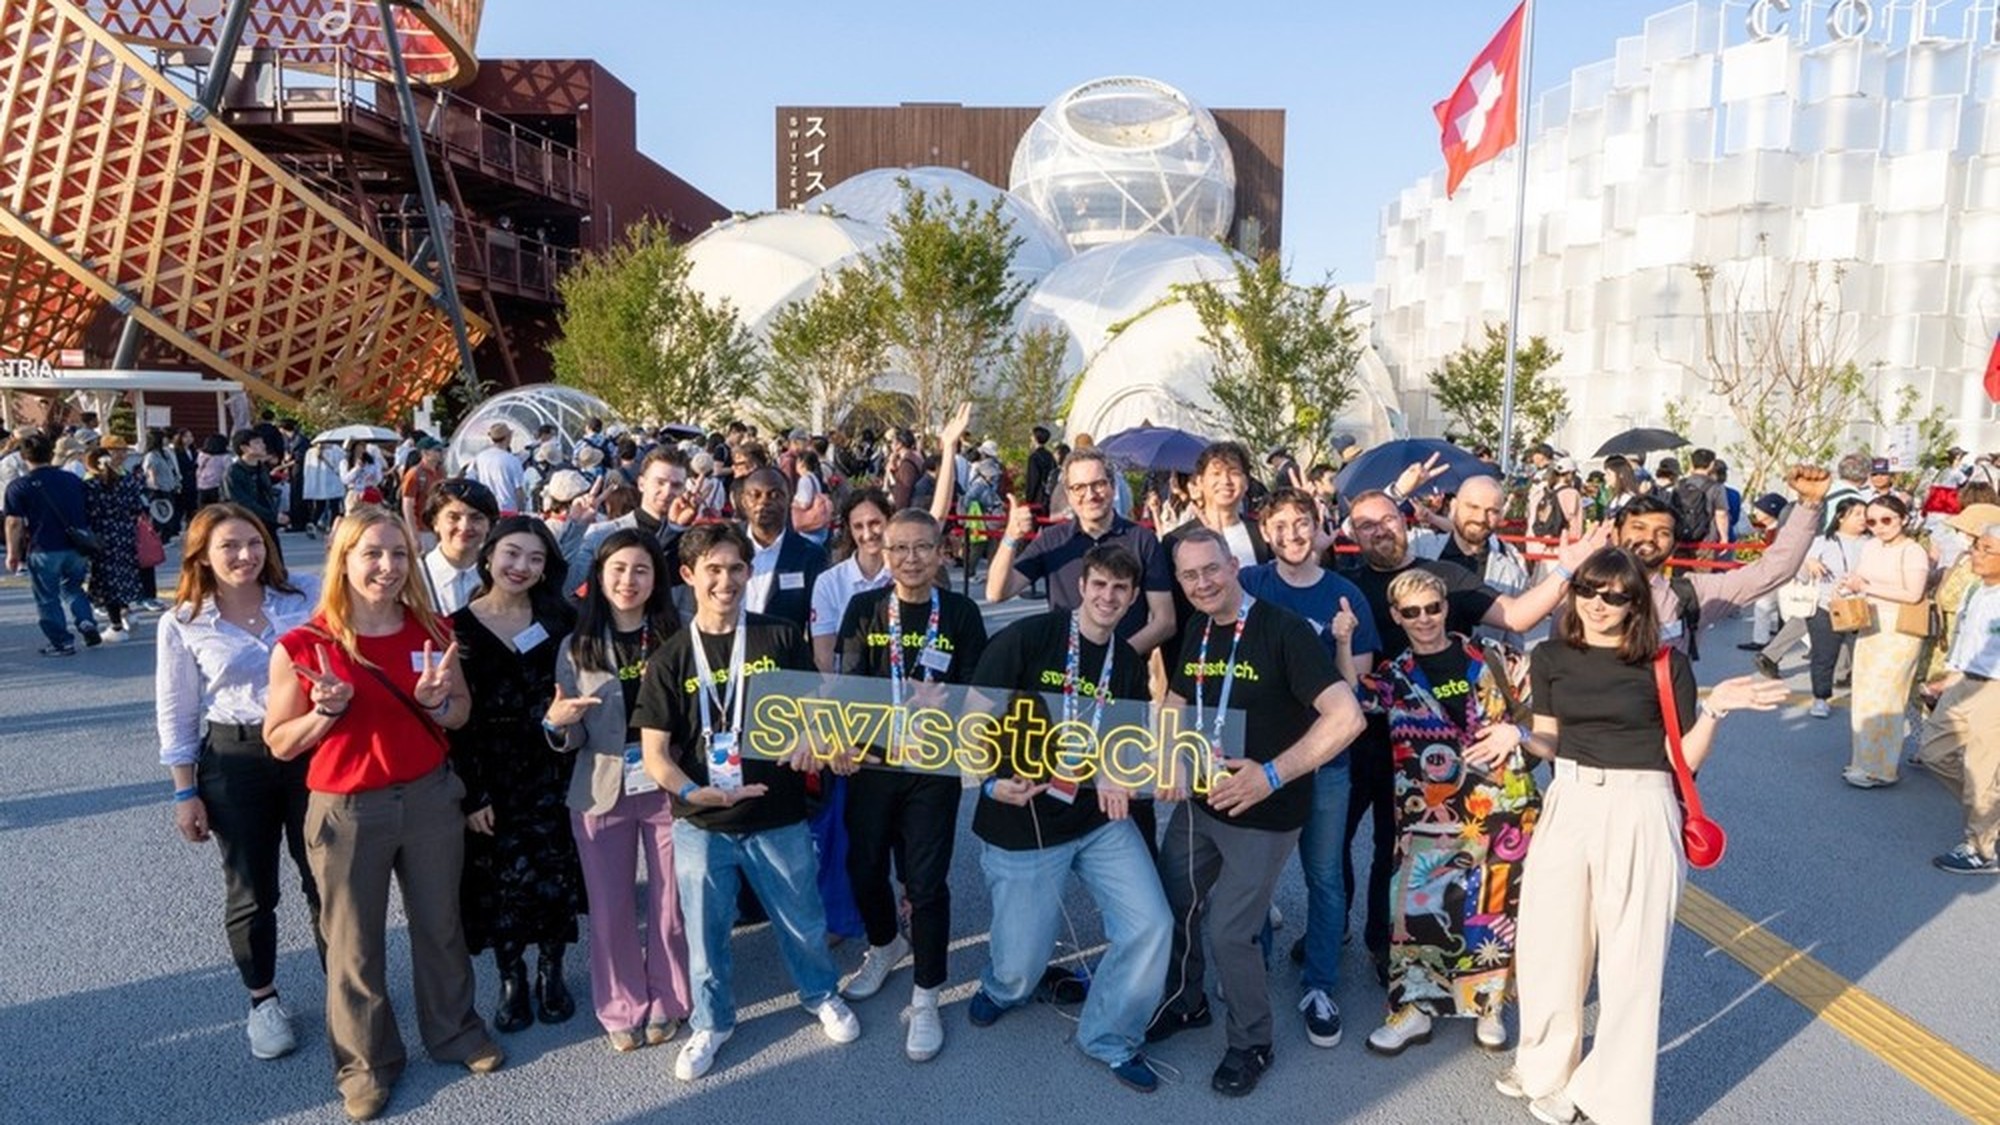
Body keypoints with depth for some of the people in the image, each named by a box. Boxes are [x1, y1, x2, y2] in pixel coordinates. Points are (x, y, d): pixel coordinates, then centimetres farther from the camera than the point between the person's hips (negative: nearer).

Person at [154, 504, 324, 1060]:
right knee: (251, 892, 13)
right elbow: (176, 715, 1)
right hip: (233, 761, 0)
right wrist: (186, 793, 1)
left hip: (311, 750, 0)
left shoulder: (306, 596, -5)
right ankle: (263, 1000, 33)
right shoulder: (182, 624, -4)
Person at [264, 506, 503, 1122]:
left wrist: (437, 702, -15)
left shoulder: (432, 630, -4)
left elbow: (462, 712, 8)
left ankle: (454, 1030, 41)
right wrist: (328, 711, -24)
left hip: (430, 797, 3)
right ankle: (366, 1061, 34)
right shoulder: (302, 646, -13)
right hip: (346, 810, -2)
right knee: (355, 945, 13)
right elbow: (279, 743, -5)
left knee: (440, 925, 19)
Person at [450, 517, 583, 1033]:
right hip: (492, 778, -1)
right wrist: (472, 794, -9)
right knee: (502, 879, 6)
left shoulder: (560, 619, 2)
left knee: (554, 874, 6)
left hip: (552, 773, 1)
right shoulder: (458, 628, -3)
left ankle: (551, 970, 27)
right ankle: (511, 979, 27)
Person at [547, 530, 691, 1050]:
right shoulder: (577, 646, 1)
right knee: (609, 907, 10)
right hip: (601, 791, 1)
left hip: (668, 787, -1)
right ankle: (622, 1009, 28)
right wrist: (555, 722, -18)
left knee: (670, 902, 8)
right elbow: (573, 738, 3)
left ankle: (667, 1003, 28)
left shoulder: (676, 638, -3)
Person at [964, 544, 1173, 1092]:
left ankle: (1110, 1037, 19)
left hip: (1101, 821, 4)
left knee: (1152, 927, -8)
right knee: (1018, 969, 5)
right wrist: (993, 782, -24)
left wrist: (1119, 777, -8)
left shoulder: (1130, 664, 6)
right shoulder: (1028, 637, -13)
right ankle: (1002, 986, 46)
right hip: (1021, 822, -4)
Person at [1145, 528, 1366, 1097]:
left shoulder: (1284, 630, -20)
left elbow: (1347, 717, -27)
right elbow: (1174, 707, 16)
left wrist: (1272, 775, -31)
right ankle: (1185, 1004, 43)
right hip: (1198, 802, 7)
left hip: (1262, 814, -7)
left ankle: (1252, 1043, 26)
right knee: (1172, 908, 16)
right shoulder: (1198, 633, 2)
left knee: (1229, 932, 0)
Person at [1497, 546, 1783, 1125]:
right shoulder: (1551, 657, 3)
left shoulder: (1666, 663, -5)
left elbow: (1685, 759, -3)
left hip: (1639, 812, -3)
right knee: (1548, 945, 11)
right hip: (1568, 805, 3)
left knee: (1630, 957, 4)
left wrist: (1715, 710, -17)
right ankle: (1547, 1069, 33)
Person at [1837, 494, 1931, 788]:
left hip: (1899, 632, -7)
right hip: (1870, 629, 8)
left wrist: (1868, 587, -21)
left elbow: (1913, 594, -22)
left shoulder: (1912, 551, -13)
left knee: (1882, 697, -5)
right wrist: (1848, 582, 0)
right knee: (1864, 695, 11)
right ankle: (1866, 760, 23)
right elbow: (1859, 574, 22)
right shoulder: (1870, 546, 8)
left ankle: (1879, 769, 3)